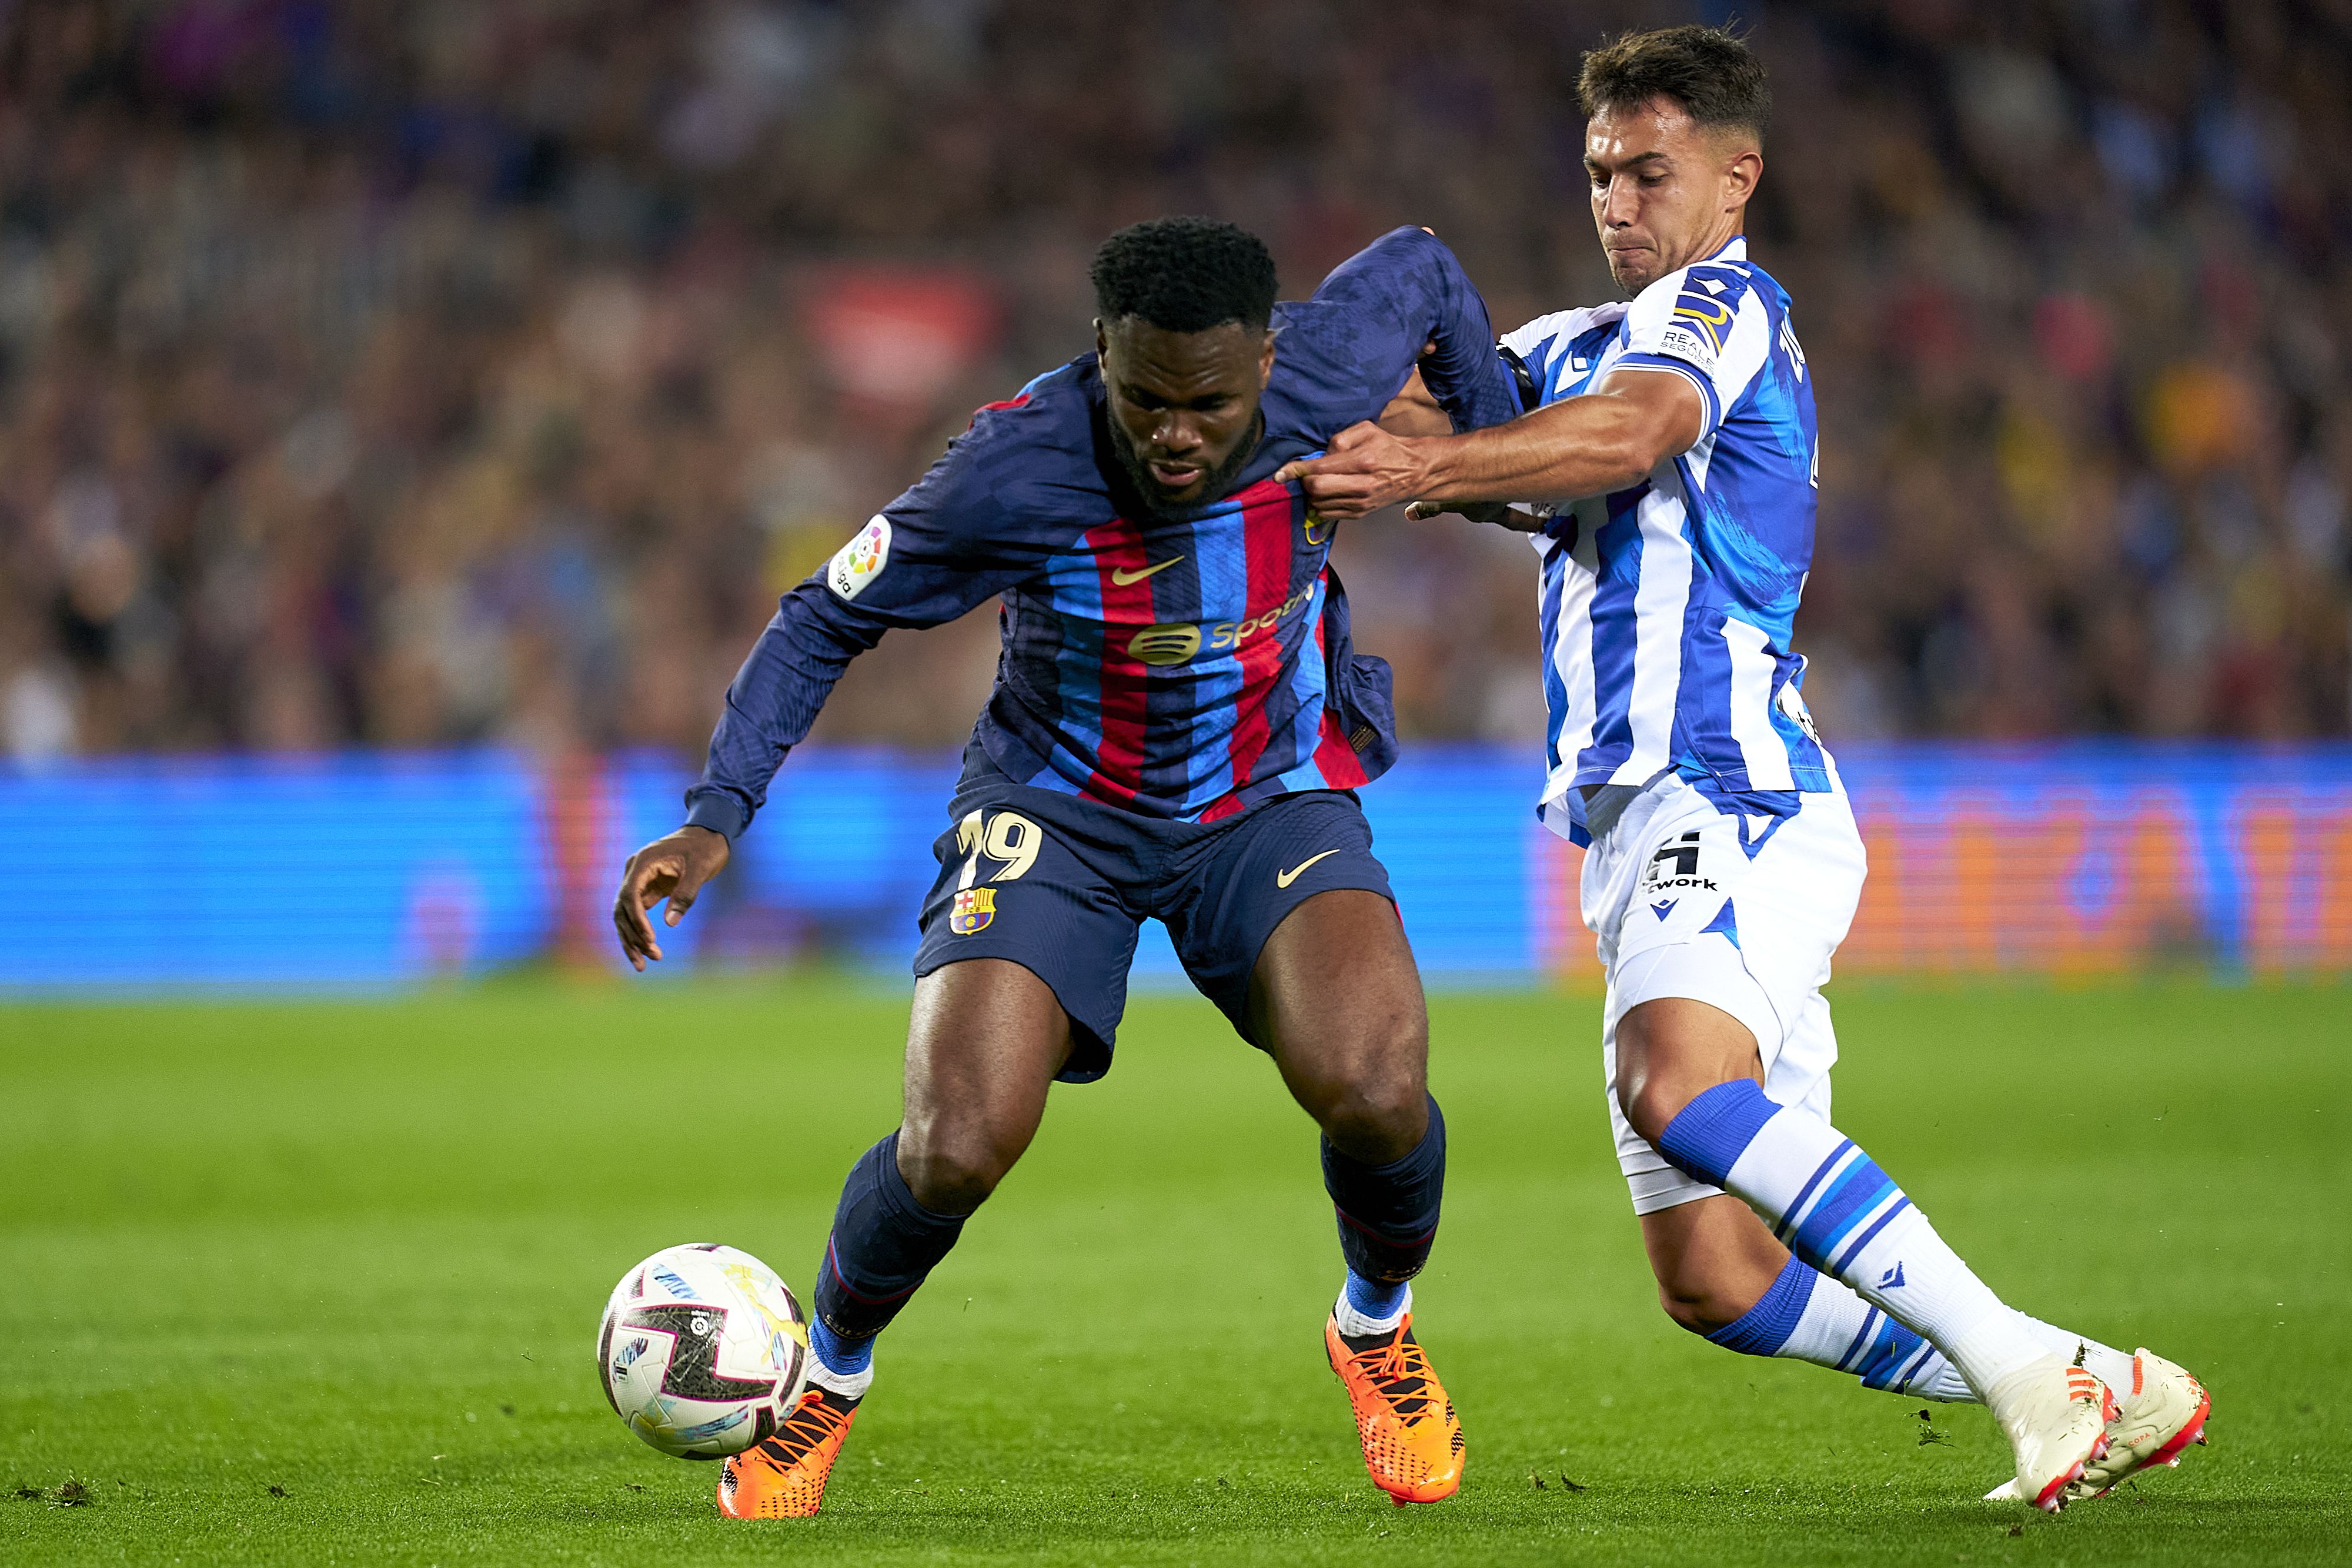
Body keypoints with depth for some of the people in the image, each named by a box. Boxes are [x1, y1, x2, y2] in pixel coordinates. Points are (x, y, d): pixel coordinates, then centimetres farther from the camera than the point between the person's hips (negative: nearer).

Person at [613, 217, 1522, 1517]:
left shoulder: (1322, 379, -22)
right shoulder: (1012, 470, -27)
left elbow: (1419, 270, 3)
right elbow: (827, 618, -12)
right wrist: (714, 818, -20)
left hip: (1272, 799, 1)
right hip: (1057, 810, -1)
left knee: (1376, 1092, -25)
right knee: (959, 1145, -20)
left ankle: (1377, 1325, 10)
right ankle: (828, 1371, 14)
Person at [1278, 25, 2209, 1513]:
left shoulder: (1721, 305, 0)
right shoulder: (1582, 343, 28)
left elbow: (1630, 432, -22)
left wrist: (1428, 468, -36)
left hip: (1733, 792, -9)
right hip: (1650, 827, 9)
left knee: (1679, 1087, -35)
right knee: (1719, 1284, 2)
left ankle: (2022, 1368, -36)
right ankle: (2102, 1394, 11)